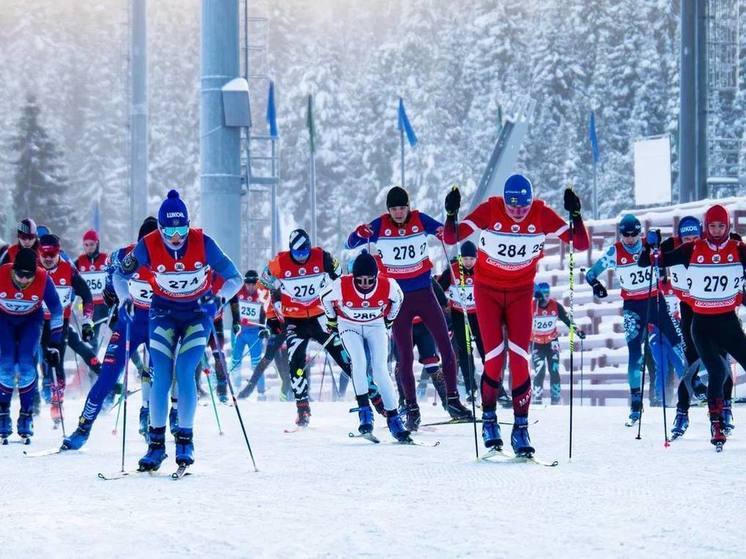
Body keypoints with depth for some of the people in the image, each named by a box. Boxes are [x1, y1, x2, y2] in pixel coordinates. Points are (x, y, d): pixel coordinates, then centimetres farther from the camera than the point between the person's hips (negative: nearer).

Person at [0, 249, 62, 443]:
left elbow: (56, 309, -13)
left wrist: (54, 343, -12)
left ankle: (26, 416, -5)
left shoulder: (43, 279, -28)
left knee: (26, 364, -15)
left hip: (31, 320, 0)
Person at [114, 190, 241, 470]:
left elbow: (234, 278, -12)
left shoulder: (203, 243, -21)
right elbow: (121, 274, 1)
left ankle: (185, 439, -5)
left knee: (185, 372, -16)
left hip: (198, 312, -1)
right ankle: (156, 442, -1)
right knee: (161, 376, -10)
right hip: (164, 312, 1)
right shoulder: (148, 246, -18)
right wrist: (125, 300, -16)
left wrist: (218, 297, -30)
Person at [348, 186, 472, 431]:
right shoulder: (379, 226, -8)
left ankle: (453, 400, 7)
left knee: (445, 344, -2)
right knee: (405, 356, 1)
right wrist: (360, 233, -34)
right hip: (399, 298, -1)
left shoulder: (420, 220, -5)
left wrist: (446, 232, -29)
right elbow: (351, 244, -11)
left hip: (424, 293, 1)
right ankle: (412, 409, 9)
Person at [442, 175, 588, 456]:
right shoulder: (490, 210, -18)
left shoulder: (542, 214, -14)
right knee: (494, 358, -10)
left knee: (519, 359, -9)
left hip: (521, 292, 1)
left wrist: (575, 215, -30)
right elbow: (451, 238, -18)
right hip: (487, 290, -1)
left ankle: (521, 427, -2)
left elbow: (581, 244, -14)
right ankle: (489, 418, 12)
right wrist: (451, 214, -37)